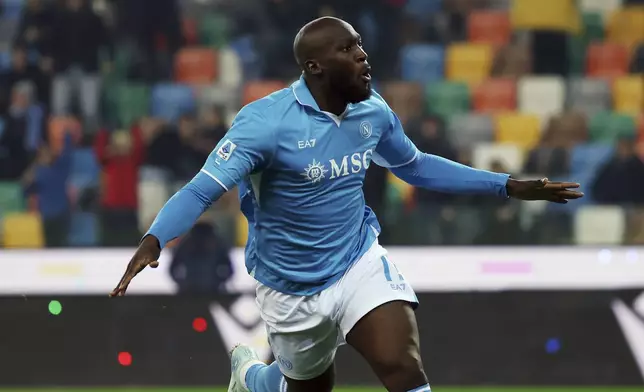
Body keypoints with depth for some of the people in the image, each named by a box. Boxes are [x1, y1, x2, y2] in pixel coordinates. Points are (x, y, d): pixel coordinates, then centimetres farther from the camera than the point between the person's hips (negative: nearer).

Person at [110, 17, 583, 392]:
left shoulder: (374, 113, -6)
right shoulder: (265, 121, -24)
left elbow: (417, 167, 13)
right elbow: (202, 189, -27)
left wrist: (510, 186, 11)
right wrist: (153, 242, -46)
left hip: (360, 263, 3)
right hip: (292, 288, -3)